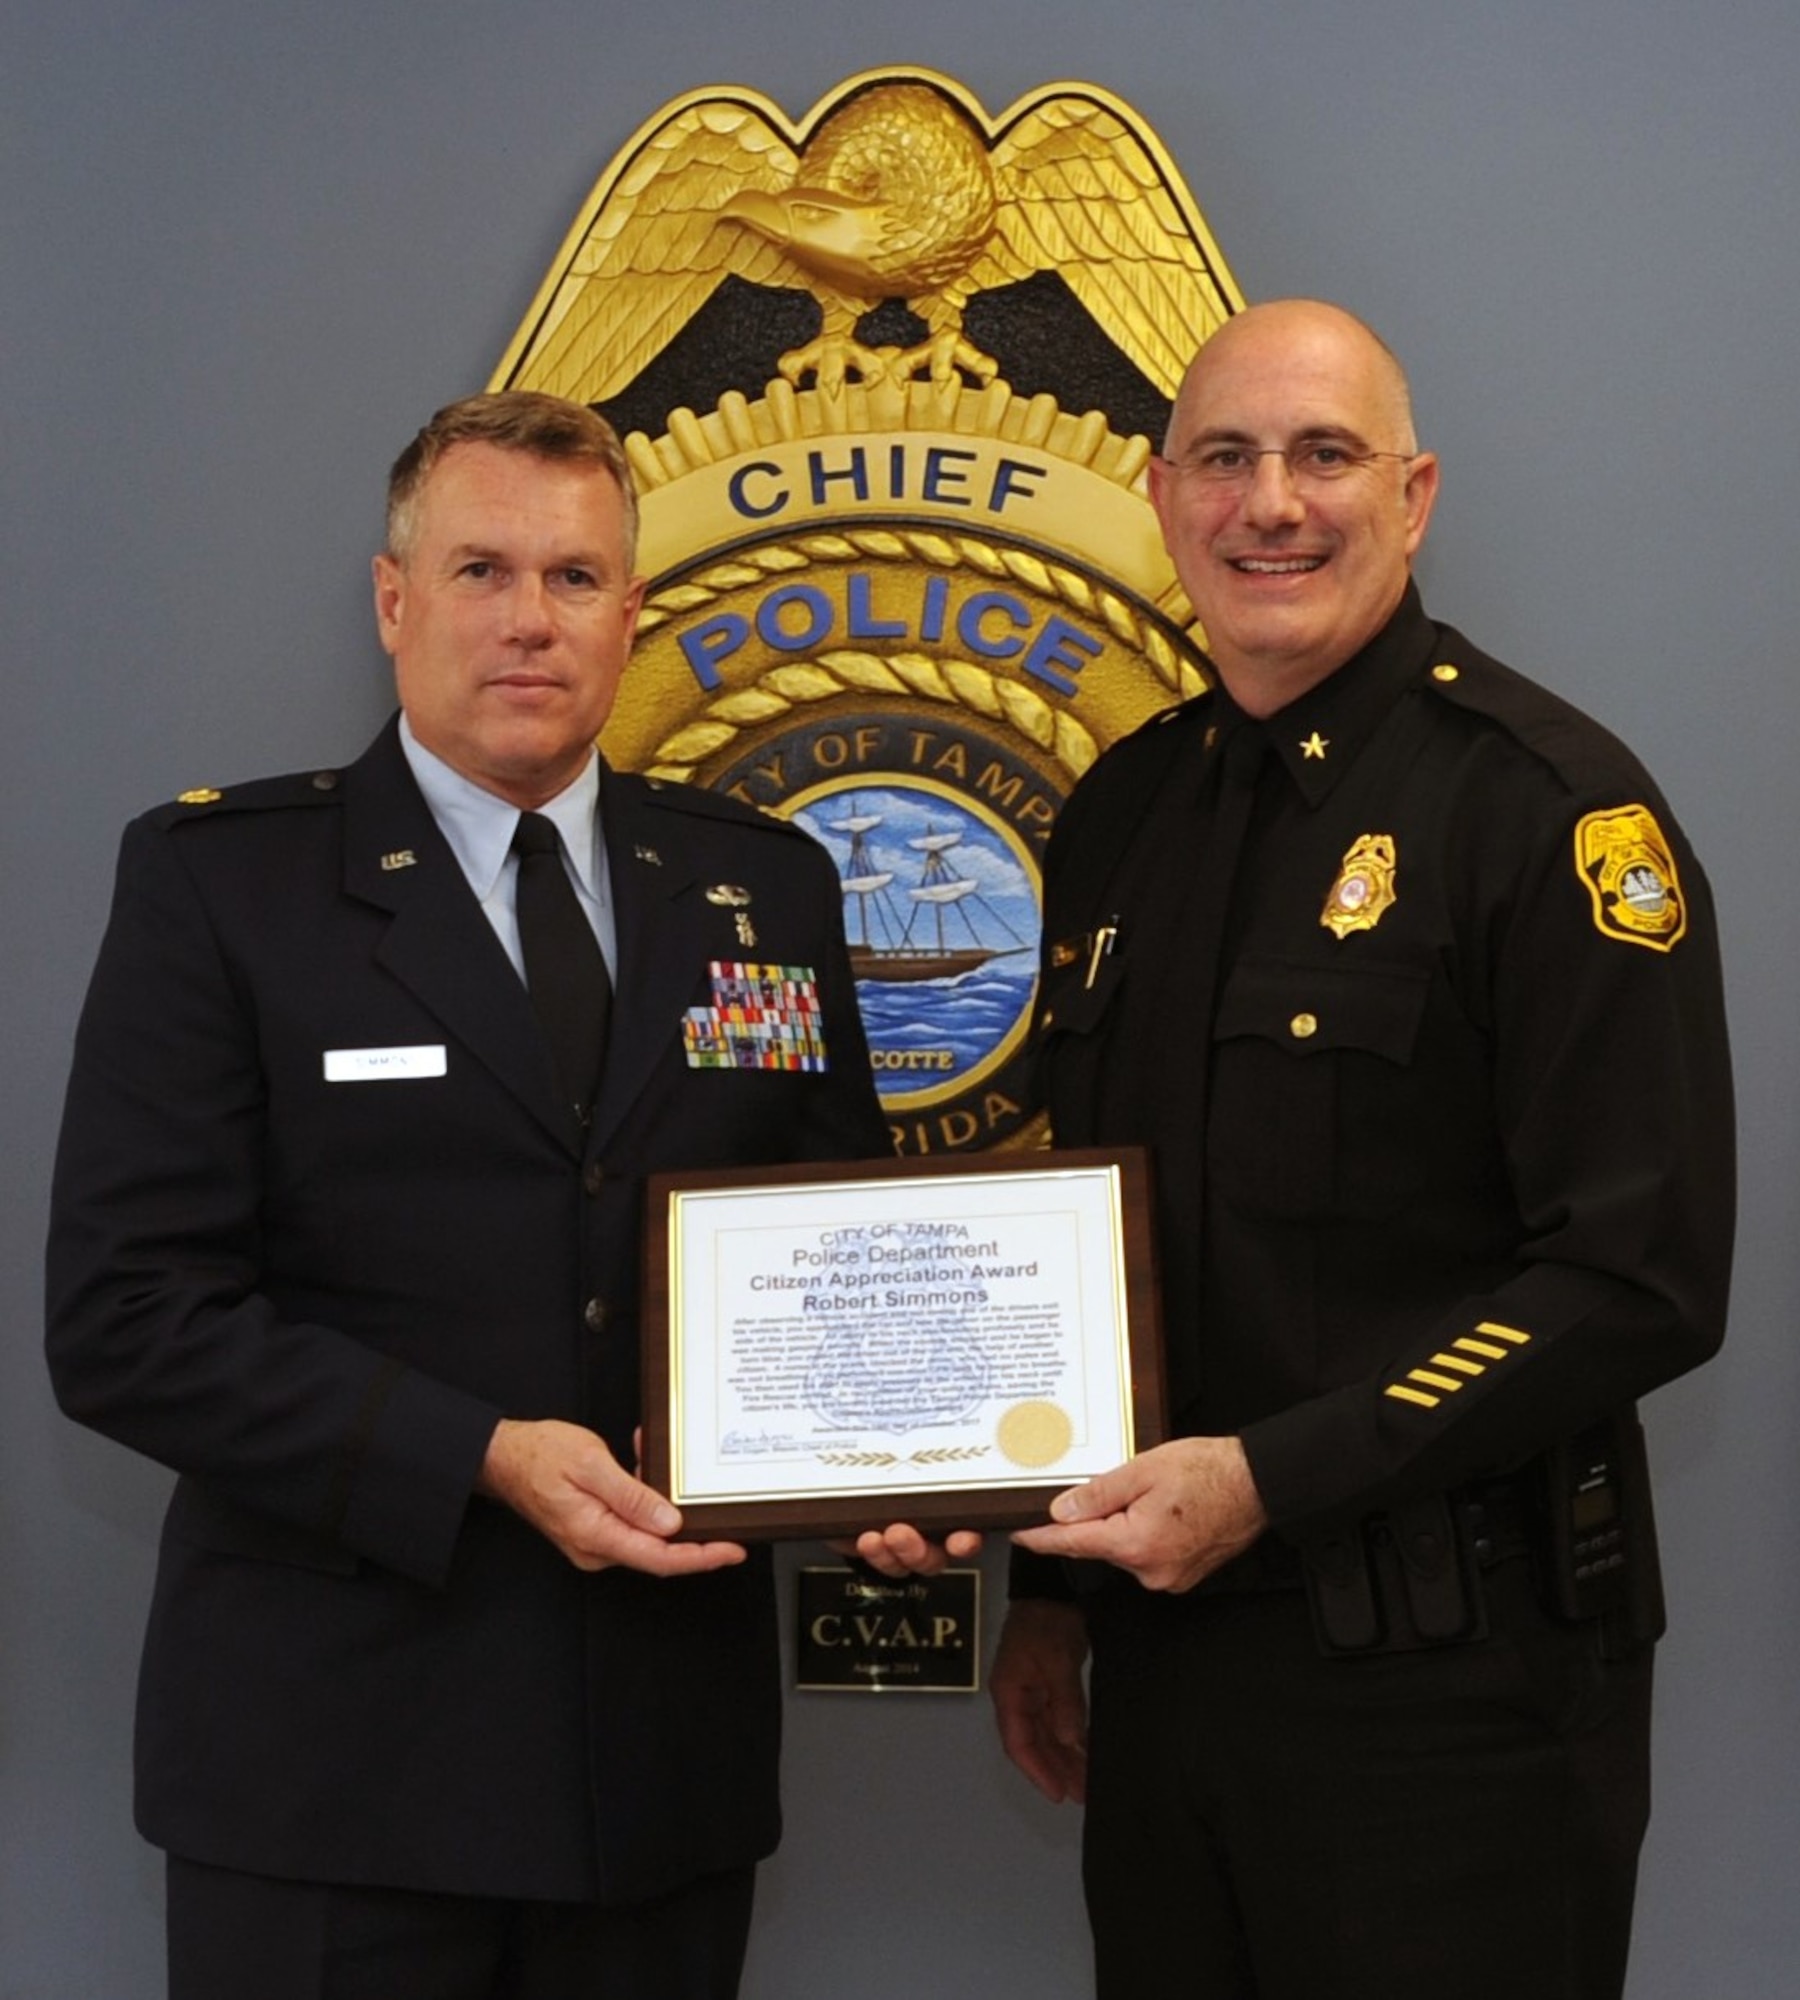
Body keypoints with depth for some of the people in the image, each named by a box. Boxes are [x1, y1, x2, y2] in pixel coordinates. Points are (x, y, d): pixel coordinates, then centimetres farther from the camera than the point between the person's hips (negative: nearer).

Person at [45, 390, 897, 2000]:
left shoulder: (767, 890, 8)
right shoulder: (219, 881, -3)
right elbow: (121, 1317, -9)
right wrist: (482, 1460, -17)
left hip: (665, 1747, 4)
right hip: (333, 1757, -3)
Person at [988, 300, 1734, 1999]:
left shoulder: (1544, 803, -11)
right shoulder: (1117, 820, 9)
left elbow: (1642, 1275, -17)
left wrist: (1272, 1479, -20)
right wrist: (1051, 1582, 14)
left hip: (1447, 1678, -6)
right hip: (1164, 1635, 6)